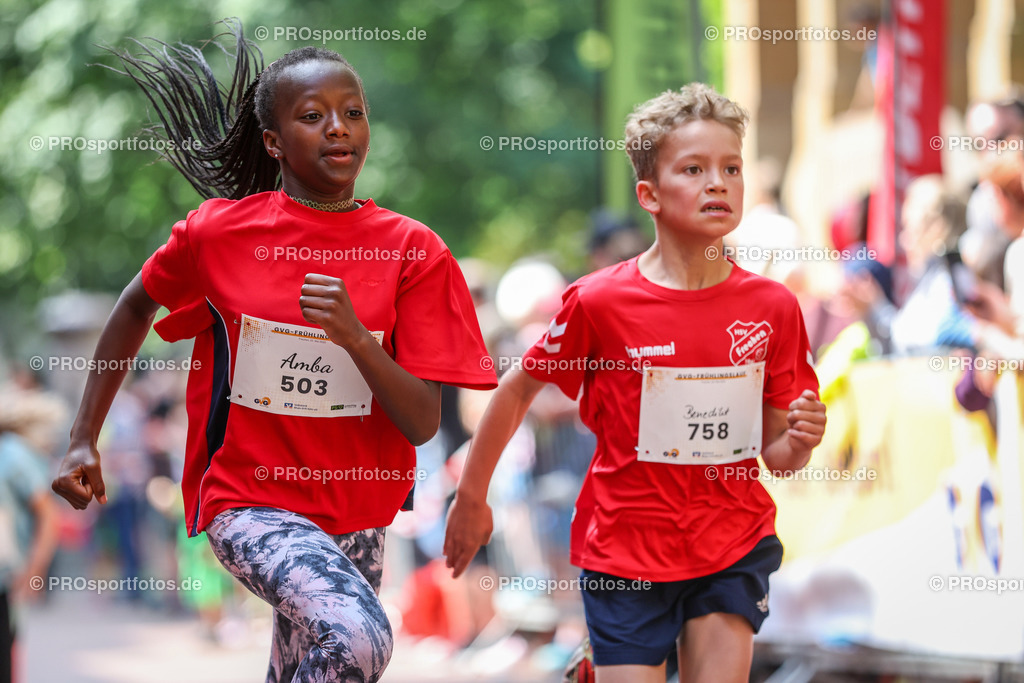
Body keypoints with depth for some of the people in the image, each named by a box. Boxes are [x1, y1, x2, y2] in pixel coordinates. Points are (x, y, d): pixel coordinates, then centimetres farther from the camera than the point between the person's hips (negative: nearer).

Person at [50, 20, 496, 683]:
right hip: (247, 499, -3)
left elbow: (423, 424, -8)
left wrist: (355, 336, -24)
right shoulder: (217, 232, -5)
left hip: (357, 514, 3)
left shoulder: (413, 251, -4)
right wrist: (83, 440, 14)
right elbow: (136, 306, 15)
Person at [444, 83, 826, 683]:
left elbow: (777, 457, 4)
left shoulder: (772, 307, -2)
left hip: (734, 550, 2)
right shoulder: (599, 301, -10)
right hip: (625, 551, -2)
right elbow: (517, 391, 5)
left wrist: (801, 440, -17)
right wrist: (472, 497, 10)